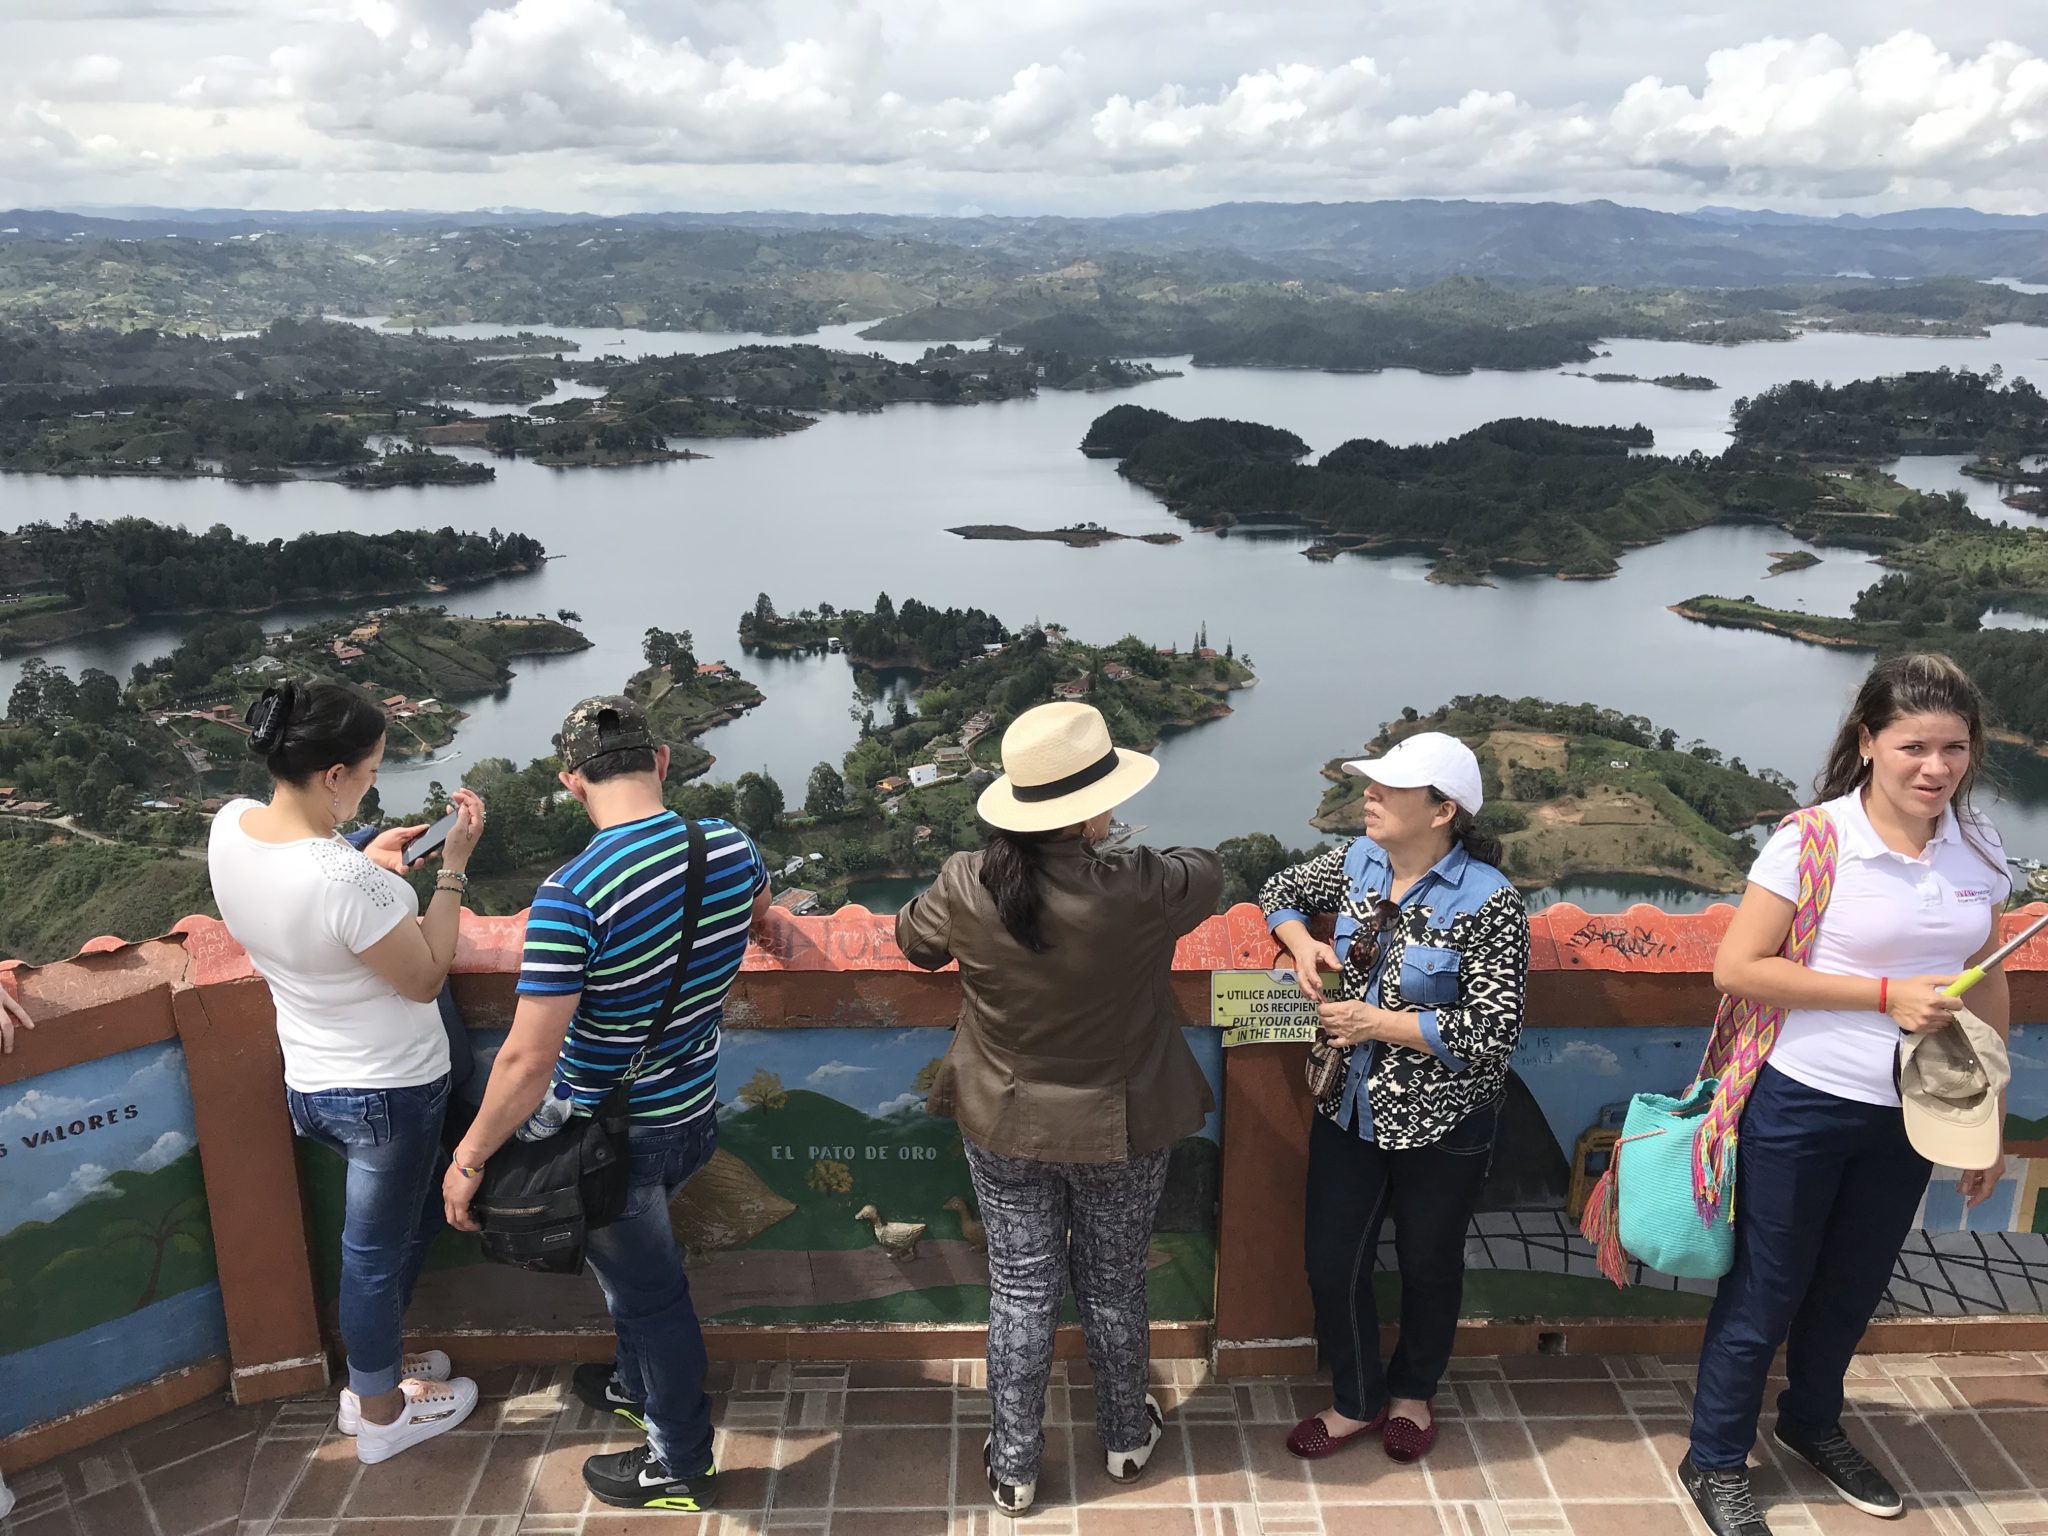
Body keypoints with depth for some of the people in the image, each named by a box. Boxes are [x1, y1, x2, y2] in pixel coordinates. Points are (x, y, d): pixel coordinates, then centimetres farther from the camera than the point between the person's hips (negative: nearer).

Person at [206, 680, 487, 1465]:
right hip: (389, 1090, -8)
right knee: (377, 1247, 14)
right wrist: (453, 864, -19)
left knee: (411, 1216, 29)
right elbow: (425, 978, -20)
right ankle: (380, 1411, 37)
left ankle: (375, 1362, 47)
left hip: (310, 1080, 8)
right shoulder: (345, 879, -35)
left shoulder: (229, 827, -10)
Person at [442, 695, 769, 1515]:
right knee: (634, 1258, 30)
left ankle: (680, 1464, 36)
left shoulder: (572, 893, -30)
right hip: (693, 1112, 6)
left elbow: (529, 1059, -28)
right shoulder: (731, 848, -11)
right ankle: (639, 1384, 54)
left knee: (647, 1290, 15)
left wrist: (469, 1157, -12)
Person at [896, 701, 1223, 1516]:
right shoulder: (1139, 890, -26)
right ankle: (1126, 1438, 43)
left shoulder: (966, 886, -19)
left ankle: (1013, 1466, 32)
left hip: (1003, 1124, 1)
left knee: (1020, 1290, 17)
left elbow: (914, 941, 3)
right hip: (1119, 1129, -1)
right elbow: (1207, 871, -2)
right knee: (1112, 1286, 20)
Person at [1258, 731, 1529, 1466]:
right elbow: (1281, 891, 15)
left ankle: (1413, 1392, 45)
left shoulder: (1487, 900, -21)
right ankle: (1358, 1401, 35)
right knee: (1331, 1261, 11)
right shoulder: (1357, 861, -4)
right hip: (1349, 1104, 5)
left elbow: (1493, 1032, -22)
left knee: (1428, 1264, 18)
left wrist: (1379, 1024, -23)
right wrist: (1303, 944, -6)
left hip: (1440, 1122, -4)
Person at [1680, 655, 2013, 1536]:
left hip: (1910, 1112, 5)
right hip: (1803, 1104, -5)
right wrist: (1885, 994, -22)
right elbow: (1735, 968, -19)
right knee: (1767, 1290, 9)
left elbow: (1988, 986, 8)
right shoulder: (1814, 839, -17)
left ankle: (1812, 1422, 48)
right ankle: (1715, 1461, 29)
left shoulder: (1978, 849, -1)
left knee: (1853, 1287, 23)